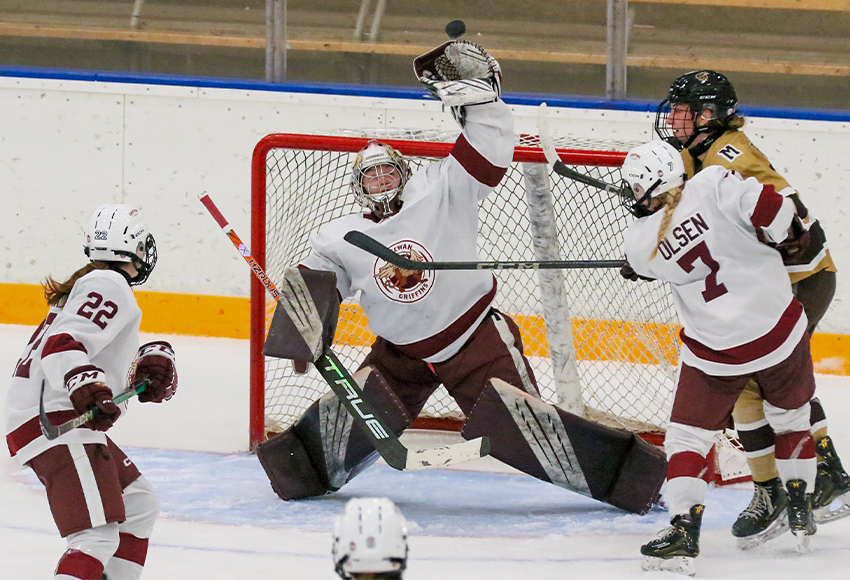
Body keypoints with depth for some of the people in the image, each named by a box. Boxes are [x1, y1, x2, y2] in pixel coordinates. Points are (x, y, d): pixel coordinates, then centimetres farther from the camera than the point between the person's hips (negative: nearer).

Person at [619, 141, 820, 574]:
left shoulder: (640, 244, -8)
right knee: (790, 416, 26)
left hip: (717, 351, -1)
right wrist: (785, 233, -2)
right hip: (779, 327, 2)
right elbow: (773, 212, -22)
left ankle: (683, 533, -6)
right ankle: (800, 515, 32)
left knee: (687, 437, 9)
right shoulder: (714, 186, -14)